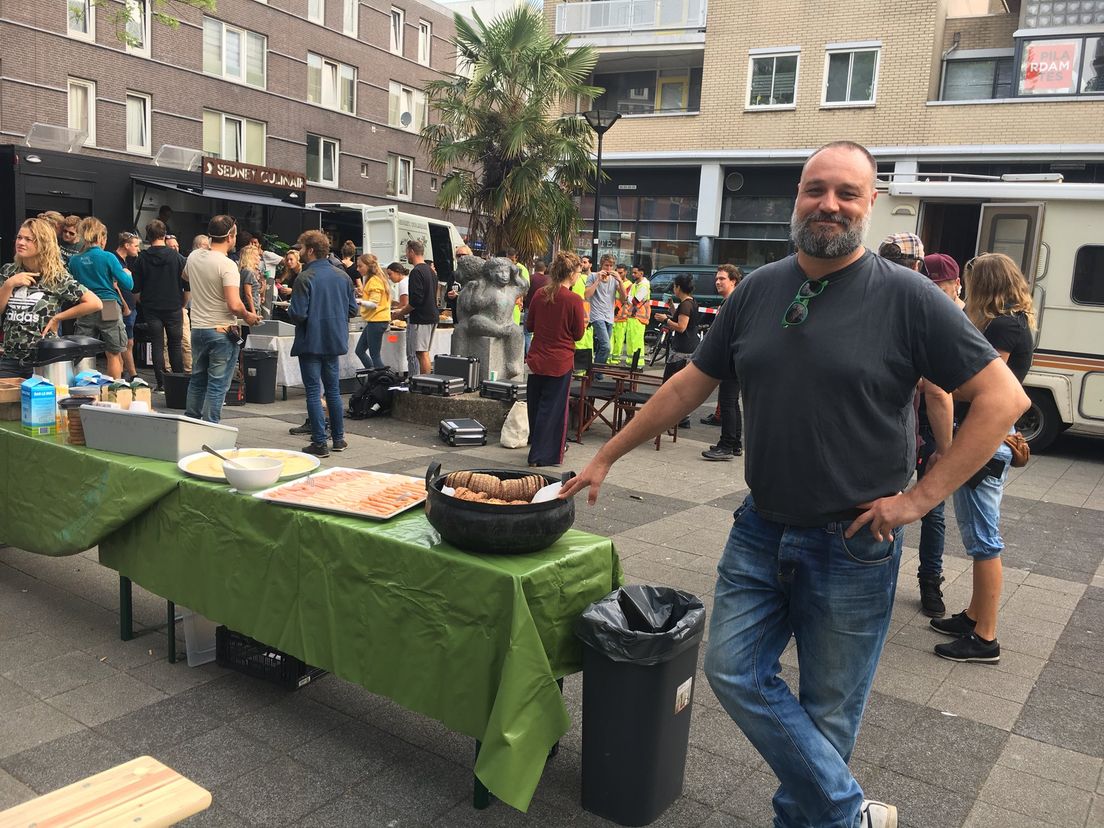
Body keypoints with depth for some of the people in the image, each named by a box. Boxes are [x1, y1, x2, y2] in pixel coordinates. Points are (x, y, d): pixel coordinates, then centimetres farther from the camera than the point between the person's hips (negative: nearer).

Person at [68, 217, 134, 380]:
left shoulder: (74, 260, 5)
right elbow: (128, 284, -7)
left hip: (84, 311, 4)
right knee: (114, 354, 6)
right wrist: (128, 274, 16)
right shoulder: (108, 257, -7)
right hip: (109, 309, -4)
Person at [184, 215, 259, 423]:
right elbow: (234, 305, -25)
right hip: (222, 331, -7)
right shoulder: (227, 265, -18)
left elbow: (185, 276, 28)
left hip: (197, 328, 7)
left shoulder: (194, 257, 4)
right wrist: (248, 317, -8)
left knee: (197, 380, 20)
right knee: (217, 386, 0)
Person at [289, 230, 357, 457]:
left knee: (313, 392, 1)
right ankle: (338, 438, 22)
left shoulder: (305, 278, -16)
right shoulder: (343, 276, 2)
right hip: (335, 340, 6)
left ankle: (320, 443, 2)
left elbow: (298, 314, -20)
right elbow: (353, 309, 6)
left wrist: (289, 309, 2)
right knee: (333, 389, 16)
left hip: (311, 342, -6)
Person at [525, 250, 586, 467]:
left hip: (536, 359, 5)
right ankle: (542, 455, 8)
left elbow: (529, 326, 9)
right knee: (552, 408, 5)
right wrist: (584, 322, 13)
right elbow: (578, 334, -6)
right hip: (560, 362, -4)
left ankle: (535, 446, 31)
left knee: (535, 405, 17)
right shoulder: (574, 300, -14)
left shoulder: (540, 294, 0)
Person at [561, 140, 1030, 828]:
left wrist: (920, 497, -13)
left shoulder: (907, 297, -10)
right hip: (761, 531, 5)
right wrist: (606, 457, 10)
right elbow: (690, 386, 10)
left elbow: (1003, 398, -9)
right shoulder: (758, 291, 3)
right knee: (734, 673, 5)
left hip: (853, 545, -4)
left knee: (827, 711, 8)